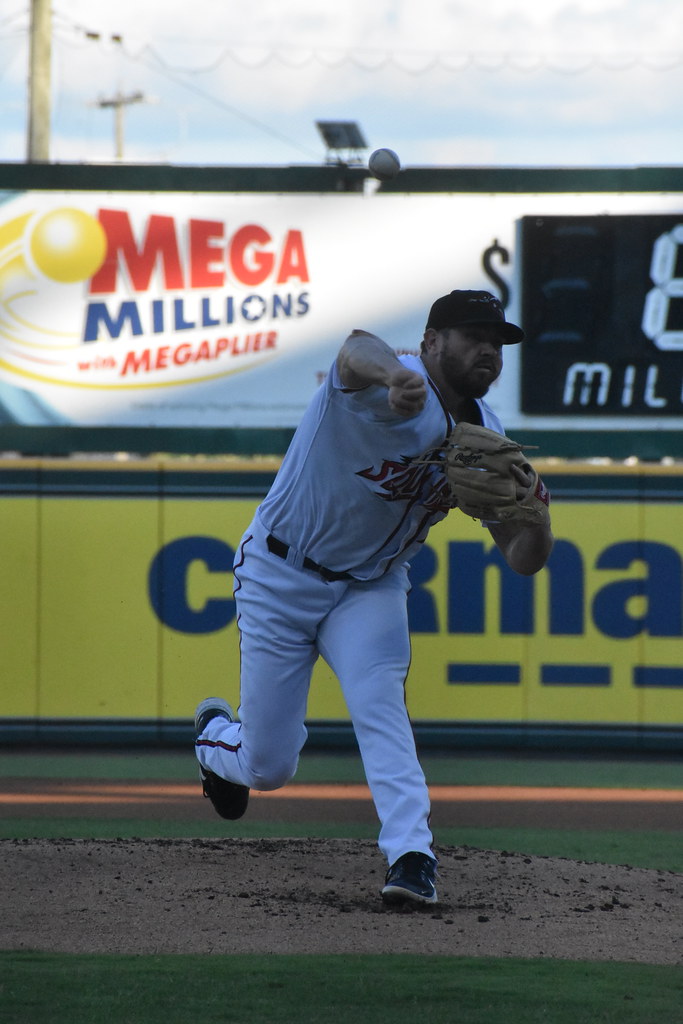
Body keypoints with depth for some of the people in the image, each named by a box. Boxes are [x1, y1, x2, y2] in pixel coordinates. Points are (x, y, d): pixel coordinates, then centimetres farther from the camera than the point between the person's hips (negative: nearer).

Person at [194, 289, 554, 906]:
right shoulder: (391, 390, -26)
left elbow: (525, 560, -7)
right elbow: (359, 350, -53)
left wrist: (532, 512, -31)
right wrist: (394, 377, -78)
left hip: (372, 587, 4)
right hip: (281, 576, -4)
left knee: (378, 699, -26)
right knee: (269, 766, 3)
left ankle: (412, 856, -29)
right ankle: (216, 736, 40)